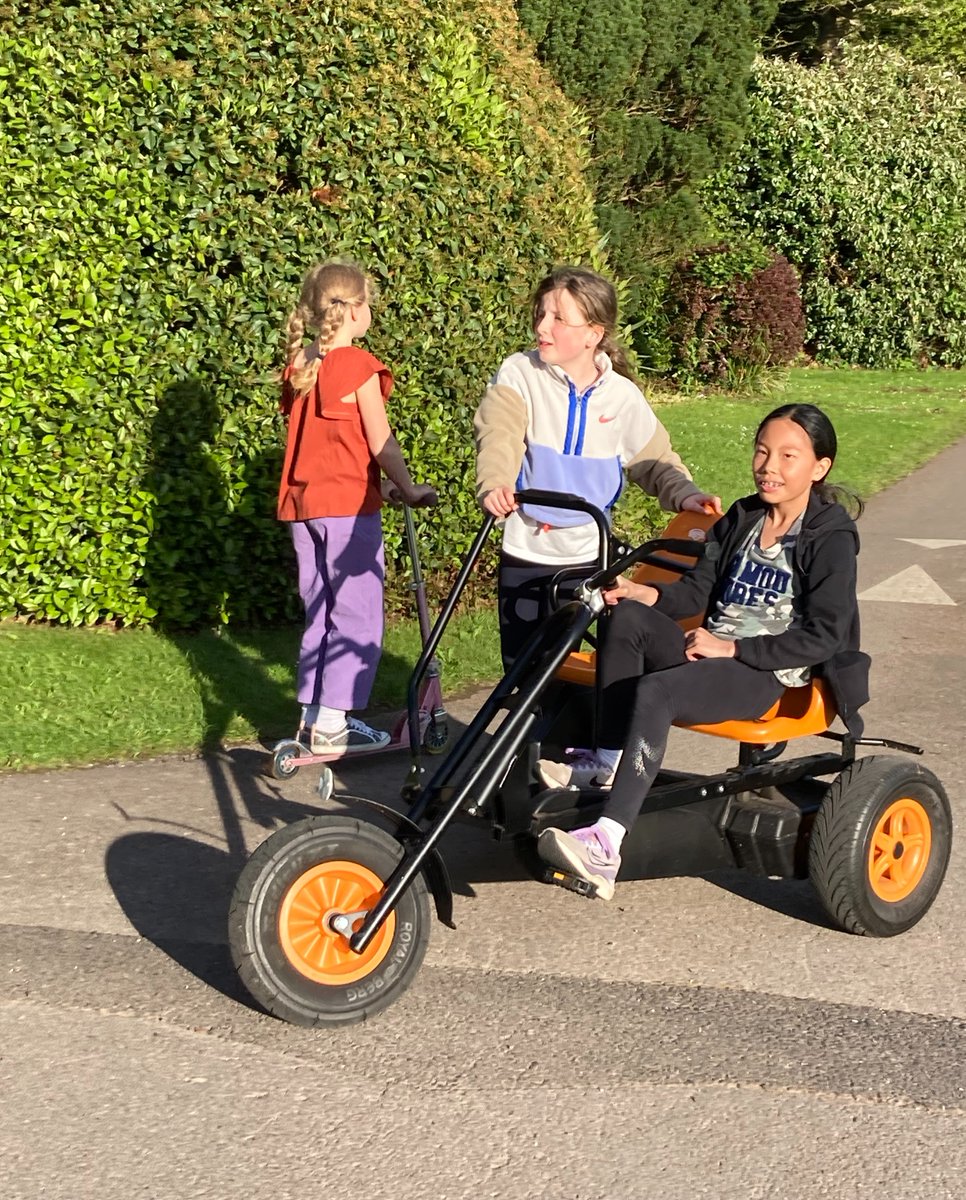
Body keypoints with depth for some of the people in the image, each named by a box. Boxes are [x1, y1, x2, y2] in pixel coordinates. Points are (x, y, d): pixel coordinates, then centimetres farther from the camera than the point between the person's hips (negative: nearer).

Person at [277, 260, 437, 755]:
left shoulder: (299, 365, 10)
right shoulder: (358, 366, -11)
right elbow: (380, 443, -12)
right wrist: (408, 489, 2)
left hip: (303, 502, 7)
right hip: (347, 505, -7)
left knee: (320, 612, 15)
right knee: (357, 616, 0)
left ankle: (312, 714, 18)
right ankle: (332, 726, -2)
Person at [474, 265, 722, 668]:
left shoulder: (623, 397, -1)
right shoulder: (519, 374, -8)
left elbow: (655, 461, 10)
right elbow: (499, 435, -25)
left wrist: (685, 495, -9)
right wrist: (493, 485, -45)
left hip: (590, 558, 1)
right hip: (526, 555, -1)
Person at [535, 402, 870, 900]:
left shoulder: (831, 539, -6)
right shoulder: (740, 519, 16)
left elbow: (824, 637, -13)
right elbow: (698, 588, 13)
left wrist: (732, 648, -15)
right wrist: (644, 592, -8)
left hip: (766, 673, -7)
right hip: (708, 652, 7)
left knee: (654, 692, -33)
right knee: (628, 617, -19)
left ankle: (606, 849, -40)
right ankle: (607, 765, -19)